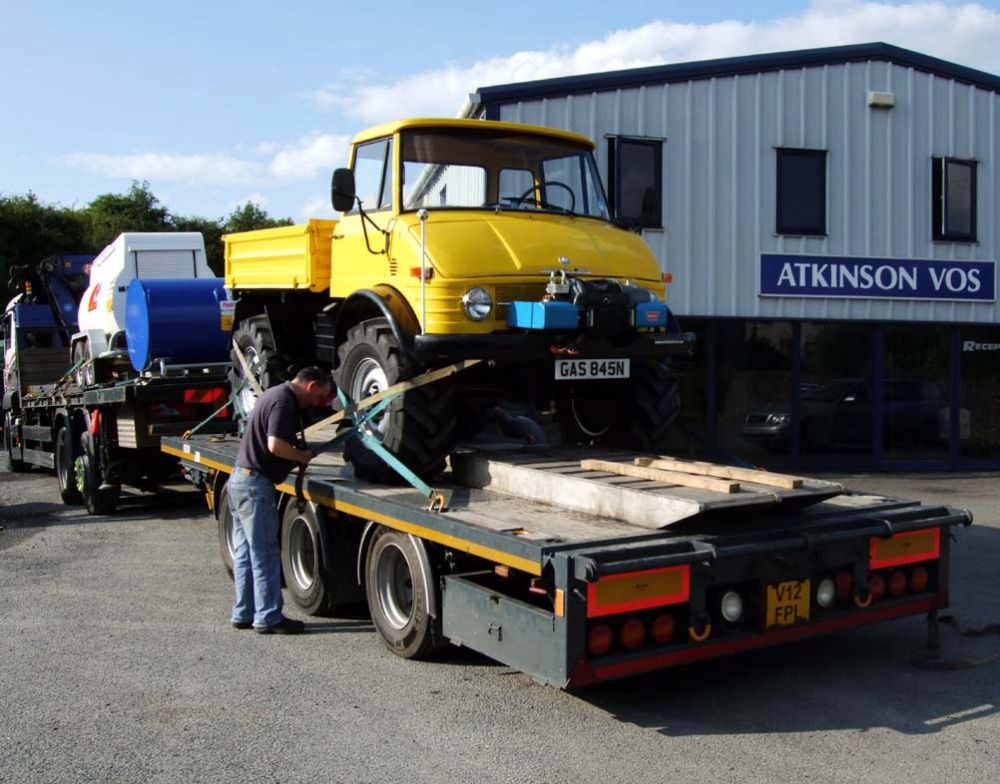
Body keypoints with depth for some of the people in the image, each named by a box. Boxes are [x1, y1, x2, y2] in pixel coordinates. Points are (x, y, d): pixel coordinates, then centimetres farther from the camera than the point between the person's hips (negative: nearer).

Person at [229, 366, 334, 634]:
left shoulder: (277, 394, 16)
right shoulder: (284, 401, -16)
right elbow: (275, 445, -26)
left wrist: (297, 455, 8)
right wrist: (303, 456, -10)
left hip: (241, 479, 11)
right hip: (255, 483, -11)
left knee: (245, 552, 14)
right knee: (265, 554, -3)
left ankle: (243, 613, 22)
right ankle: (268, 618, 3)